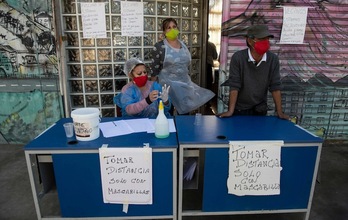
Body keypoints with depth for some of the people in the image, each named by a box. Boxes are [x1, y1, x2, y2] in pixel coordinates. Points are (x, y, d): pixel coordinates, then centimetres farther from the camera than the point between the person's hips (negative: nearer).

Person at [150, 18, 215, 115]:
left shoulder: (183, 45, 9)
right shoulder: (159, 46, -8)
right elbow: (154, 69, -7)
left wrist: (188, 83, 20)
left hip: (184, 84, 5)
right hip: (167, 85, -5)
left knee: (185, 112, 12)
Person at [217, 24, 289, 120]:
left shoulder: (273, 59, -9)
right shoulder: (238, 58, -18)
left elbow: (275, 86, -6)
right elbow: (234, 85, -18)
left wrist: (279, 112, -7)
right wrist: (230, 111, -20)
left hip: (260, 110, 3)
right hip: (239, 110, -3)